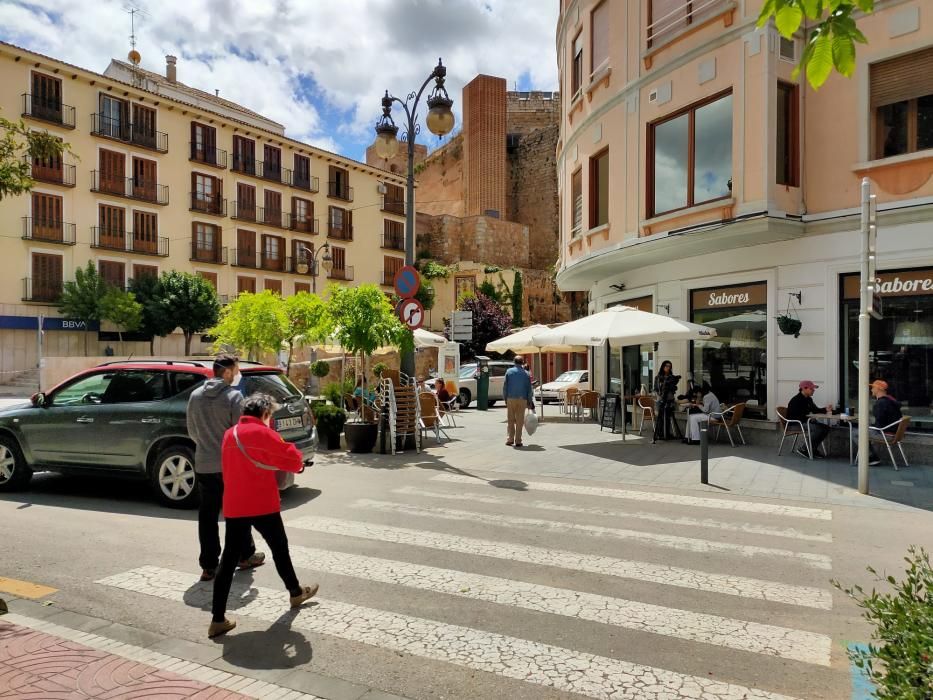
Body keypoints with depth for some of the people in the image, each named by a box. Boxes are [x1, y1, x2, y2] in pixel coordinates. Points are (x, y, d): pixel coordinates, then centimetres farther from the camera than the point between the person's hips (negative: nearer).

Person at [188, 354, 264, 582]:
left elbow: (192, 431, 12)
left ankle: (209, 565, 11)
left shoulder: (195, 395, 4)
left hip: (203, 465, 4)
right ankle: (245, 556, 26)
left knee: (207, 516, 8)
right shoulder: (234, 396, -13)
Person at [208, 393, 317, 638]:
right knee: (279, 549, 14)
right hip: (262, 505, -5)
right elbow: (293, 459, -12)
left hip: (234, 506, 5)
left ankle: (218, 619, 4)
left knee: (229, 559, 5)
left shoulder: (229, 434, 10)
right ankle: (296, 592, 33)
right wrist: (296, 463, 9)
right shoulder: (262, 433, -13)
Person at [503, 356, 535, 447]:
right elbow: (529, 389, 5)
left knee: (511, 420, 8)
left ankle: (511, 439, 7)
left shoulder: (509, 371, 3)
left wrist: (505, 399, 7)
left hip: (511, 398, 0)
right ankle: (518, 441, 4)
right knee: (520, 420, 3)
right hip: (522, 399, 0)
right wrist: (529, 402, 11)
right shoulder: (526, 374, 4)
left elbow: (505, 386, 1)